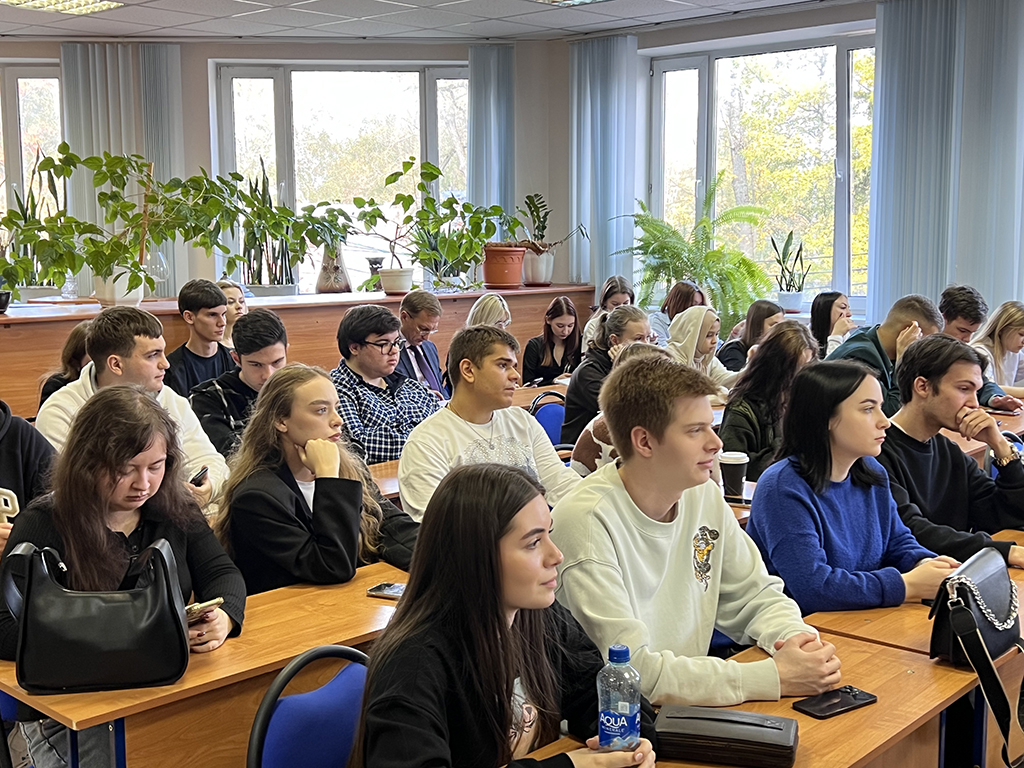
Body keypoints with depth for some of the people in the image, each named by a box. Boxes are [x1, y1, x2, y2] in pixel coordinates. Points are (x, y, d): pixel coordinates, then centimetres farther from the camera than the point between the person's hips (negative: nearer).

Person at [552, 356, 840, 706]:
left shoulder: (705, 497, 2)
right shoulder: (587, 522, -21)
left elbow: (756, 597, 12)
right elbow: (629, 671, -24)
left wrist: (796, 637, -10)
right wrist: (775, 676, -22)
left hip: (691, 704, 6)